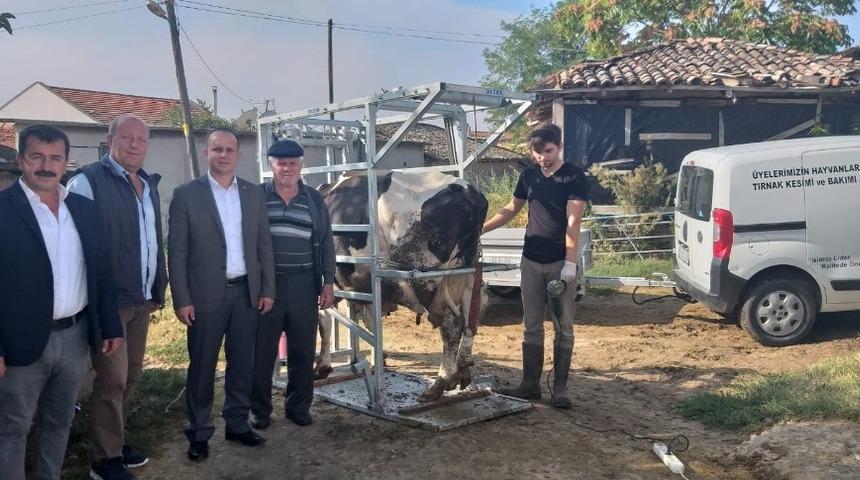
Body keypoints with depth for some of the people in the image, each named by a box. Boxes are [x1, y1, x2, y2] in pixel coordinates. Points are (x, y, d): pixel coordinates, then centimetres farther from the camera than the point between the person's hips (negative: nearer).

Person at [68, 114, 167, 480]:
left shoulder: (149, 185, 12)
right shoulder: (88, 181, -11)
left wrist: (158, 289, 17)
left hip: (142, 300, 7)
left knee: (130, 374, 15)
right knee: (112, 378, -3)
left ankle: (115, 442, 30)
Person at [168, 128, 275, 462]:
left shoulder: (254, 194, 7)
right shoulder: (186, 194, -4)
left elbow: (264, 245, 9)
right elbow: (177, 251, -6)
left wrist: (267, 289, 4)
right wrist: (182, 300, -10)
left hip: (246, 292, 4)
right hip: (206, 295, -3)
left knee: (242, 363, 12)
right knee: (202, 366, 6)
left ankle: (237, 424, 26)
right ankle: (199, 432, 19)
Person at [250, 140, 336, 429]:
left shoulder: (314, 200, 8)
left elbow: (325, 244, 10)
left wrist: (328, 283, 4)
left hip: (304, 286, 2)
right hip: (265, 284, -2)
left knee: (303, 351, 8)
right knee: (262, 351, 3)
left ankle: (298, 408, 21)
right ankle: (260, 410, 17)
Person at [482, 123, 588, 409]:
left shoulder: (574, 177, -7)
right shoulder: (528, 176, 8)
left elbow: (573, 221, -13)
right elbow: (512, 209, 20)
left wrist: (570, 263, -20)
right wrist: (481, 228, 12)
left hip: (560, 263, -4)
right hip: (531, 262, 5)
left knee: (563, 328, 2)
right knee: (532, 326, 9)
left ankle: (560, 388, 11)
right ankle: (530, 385, 17)